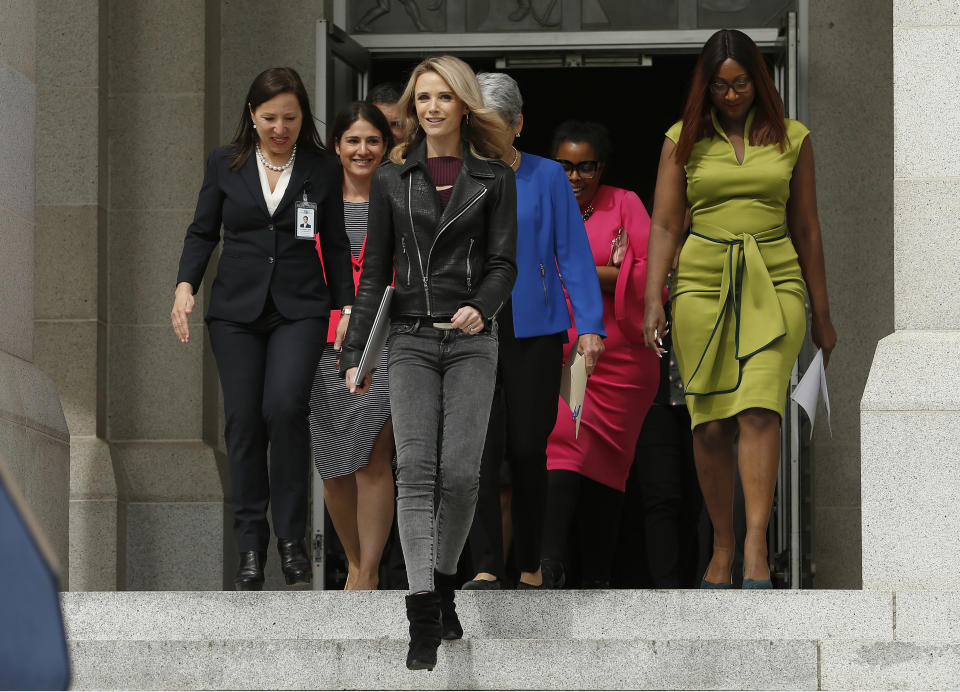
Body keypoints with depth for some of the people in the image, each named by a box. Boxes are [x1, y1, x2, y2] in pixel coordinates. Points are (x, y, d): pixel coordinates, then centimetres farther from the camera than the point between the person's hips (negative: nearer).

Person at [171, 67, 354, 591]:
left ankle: (291, 537, -9)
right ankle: (251, 546, 7)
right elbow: (202, 231, 11)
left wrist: (346, 306, 6)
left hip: (300, 309, -2)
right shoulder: (225, 164, 7)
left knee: (284, 406, -21)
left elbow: (335, 244, 11)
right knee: (243, 421, -2)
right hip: (236, 309, 2)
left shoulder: (320, 169, 6)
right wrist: (185, 284, -4)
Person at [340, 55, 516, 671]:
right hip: (411, 340, 1)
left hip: (472, 341, -1)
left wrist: (480, 307, -21)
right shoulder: (392, 178, 10)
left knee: (460, 473, -7)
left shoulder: (495, 177, 6)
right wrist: (356, 354, 4)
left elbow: (504, 262, 1)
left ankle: (444, 589, 16)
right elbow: (375, 270, 10)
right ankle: (424, 619, -15)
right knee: (416, 472, -11)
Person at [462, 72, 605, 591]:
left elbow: (574, 253, 2)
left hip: (533, 329, -1)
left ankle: (530, 567, 14)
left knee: (527, 448, 2)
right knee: (481, 446, -10)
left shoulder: (547, 179, 3)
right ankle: (486, 568, -11)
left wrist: (590, 325, -5)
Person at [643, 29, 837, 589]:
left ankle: (756, 547, -27)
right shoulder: (684, 141, 8)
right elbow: (664, 225, 6)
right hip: (703, 284, 1)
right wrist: (653, 302, -5)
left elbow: (807, 229, 13)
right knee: (711, 426, -2)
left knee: (759, 411, -19)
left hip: (774, 284, -1)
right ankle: (722, 547, 10)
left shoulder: (792, 139, 8)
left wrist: (822, 314, 15)